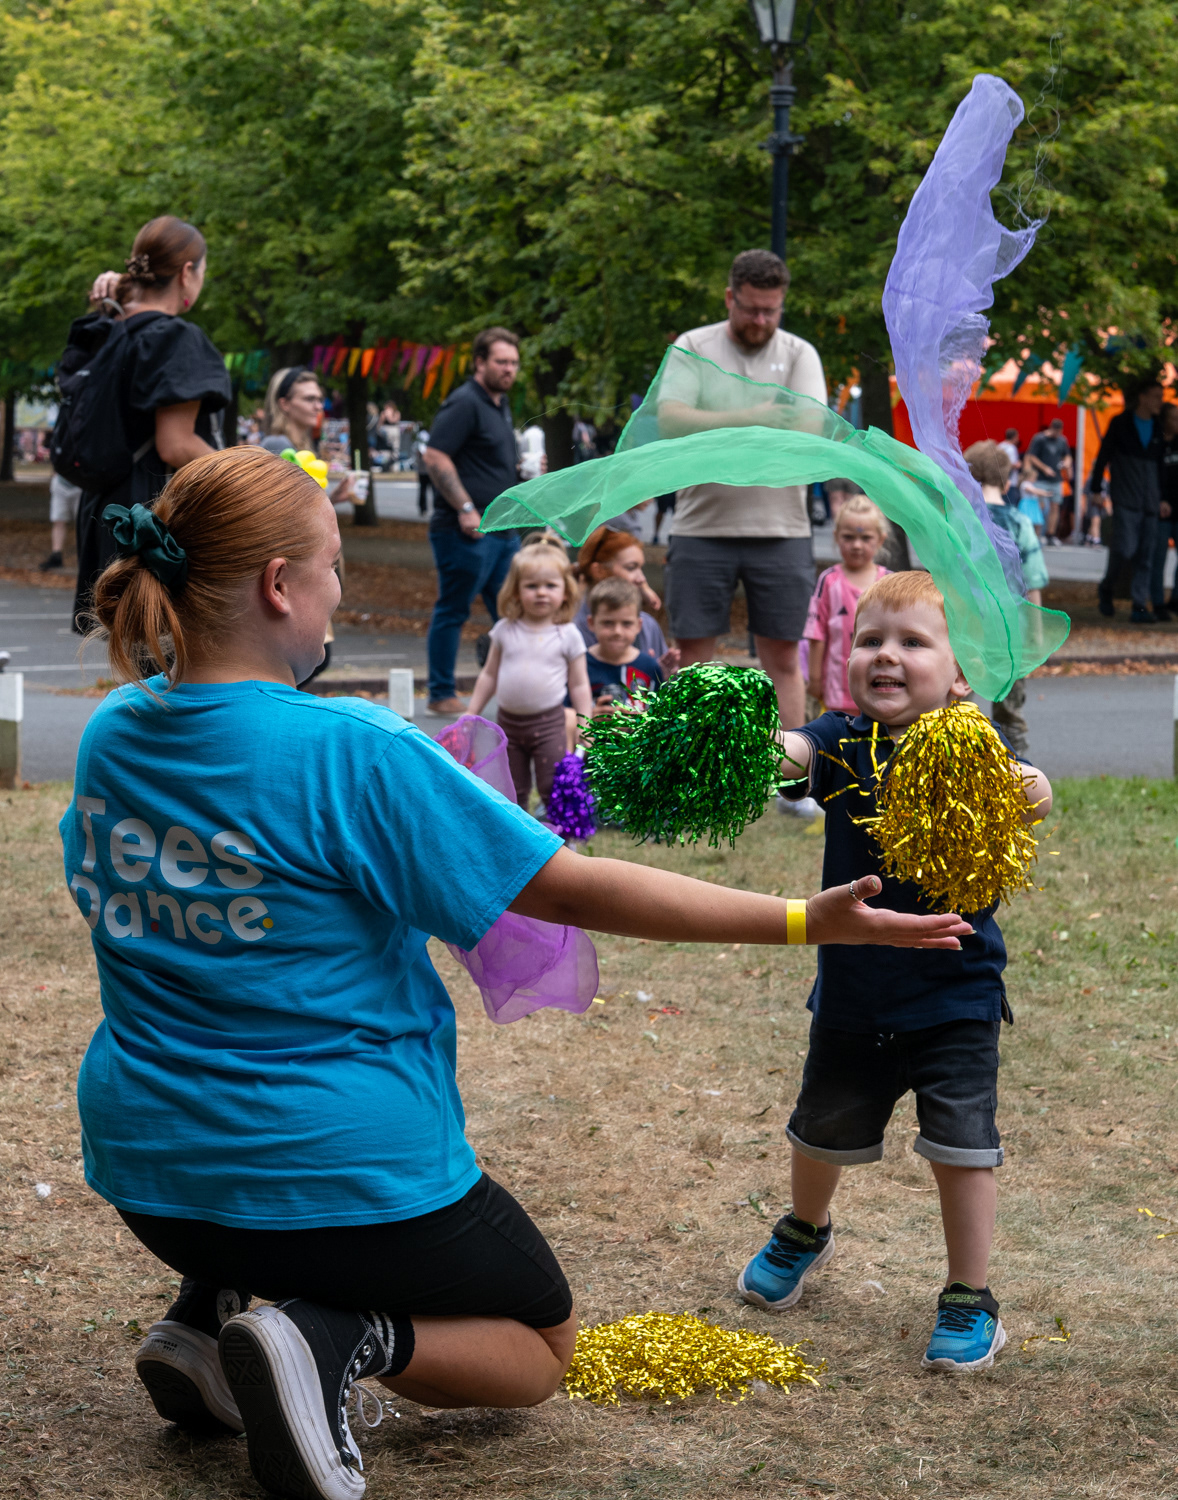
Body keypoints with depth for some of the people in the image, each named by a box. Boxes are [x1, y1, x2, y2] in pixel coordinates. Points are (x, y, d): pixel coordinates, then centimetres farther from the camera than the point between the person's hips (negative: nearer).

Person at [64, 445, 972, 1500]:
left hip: (145, 1167, 7)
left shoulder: (110, 737, -3)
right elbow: (575, 892, -18)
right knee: (541, 1348, 17)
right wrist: (807, 922, -13)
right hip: (343, 1171, -7)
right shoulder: (347, 752, -21)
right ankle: (344, 1336, -13)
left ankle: (209, 1306, 11)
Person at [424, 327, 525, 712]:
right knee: (453, 611, -2)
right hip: (468, 532, -10)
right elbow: (436, 457, -20)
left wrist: (521, 468, 12)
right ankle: (442, 695, 5)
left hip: (503, 529, 10)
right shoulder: (465, 403, -12)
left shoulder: (501, 404, 18)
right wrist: (465, 508, -22)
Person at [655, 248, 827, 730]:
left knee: (783, 658, 4)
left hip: (781, 528, 0)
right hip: (702, 526, 0)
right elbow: (670, 420, -9)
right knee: (693, 655, 3)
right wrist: (745, 418, -22)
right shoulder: (693, 347, 6)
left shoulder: (799, 354, 7)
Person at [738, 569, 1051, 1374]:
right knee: (823, 1133, 22)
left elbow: (1033, 793, -33)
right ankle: (805, 1232, 52)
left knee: (962, 1146, -2)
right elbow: (786, 750, -28)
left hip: (954, 996, -3)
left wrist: (1028, 793, -58)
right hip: (854, 995, 3)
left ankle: (970, 1302, 16)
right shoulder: (844, 744, -9)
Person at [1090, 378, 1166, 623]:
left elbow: (1161, 465, 18)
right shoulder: (1120, 424, 2)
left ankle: (1140, 607, 1)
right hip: (1125, 499, -4)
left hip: (1149, 502, 4)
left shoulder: (1157, 429, 13)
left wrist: (1163, 498, 11)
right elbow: (1103, 456, 4)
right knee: (1125, 547, -15)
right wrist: (1095, 489, 1)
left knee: (1145, 557, -1)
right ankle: (1106, 589, 10)